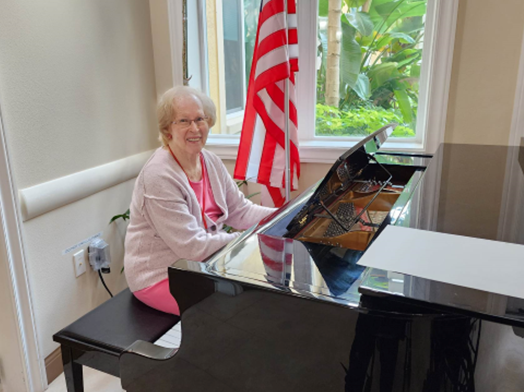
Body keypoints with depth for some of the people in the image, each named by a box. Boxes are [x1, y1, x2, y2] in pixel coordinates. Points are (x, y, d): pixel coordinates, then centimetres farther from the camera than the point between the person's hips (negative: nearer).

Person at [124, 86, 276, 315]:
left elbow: (240, 210, 3)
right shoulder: (159, 176, -25)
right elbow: (193, 247, -25)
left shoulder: (210, 162, 2)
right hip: (161, 277, -8)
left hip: (203, 263, 8)